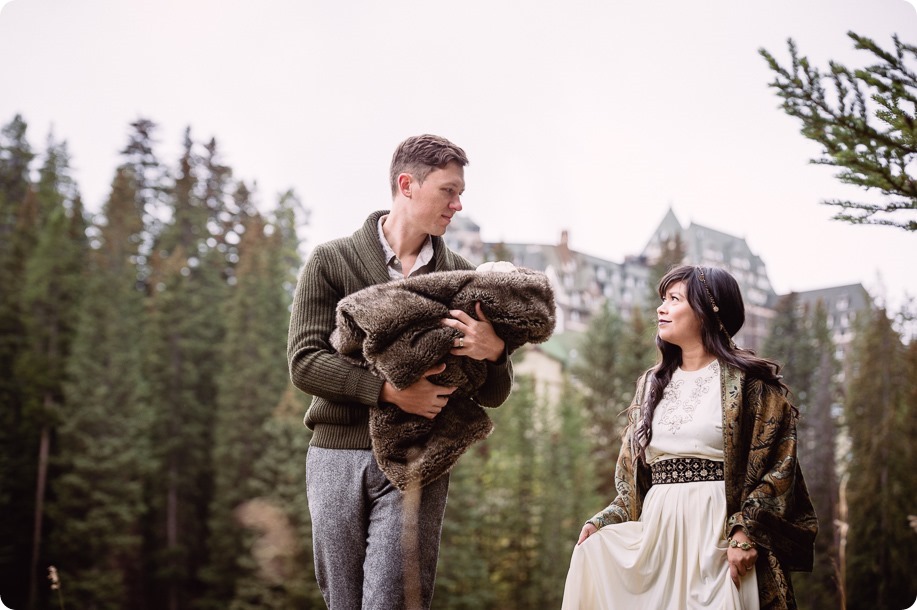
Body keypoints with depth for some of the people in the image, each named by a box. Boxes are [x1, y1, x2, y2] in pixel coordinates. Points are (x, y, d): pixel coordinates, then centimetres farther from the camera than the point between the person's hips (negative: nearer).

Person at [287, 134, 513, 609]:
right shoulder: (331, 261, 4)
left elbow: (492, 396, 11)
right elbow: (304, 361, -6)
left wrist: (494, 351, -13)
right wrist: (390, 391, -18)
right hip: (338, 454, 0)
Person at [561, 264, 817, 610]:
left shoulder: (748, 379, 0)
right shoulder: (651, 384, 16)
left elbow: (778, 467, -7)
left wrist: (746, 531, -19)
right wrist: (602, 521, 1)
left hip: (719, 534, -5)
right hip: (657, 534, 5)